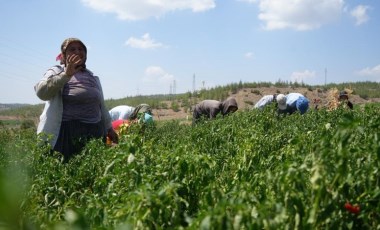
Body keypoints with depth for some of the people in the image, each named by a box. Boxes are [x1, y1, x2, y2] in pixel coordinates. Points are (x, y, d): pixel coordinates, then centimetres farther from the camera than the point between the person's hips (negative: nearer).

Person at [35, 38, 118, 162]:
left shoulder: (93, 77, 20)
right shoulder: (57, 72, 2)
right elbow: (41, 92, -18)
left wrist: (109, 127, 27)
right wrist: (66, 74, -25)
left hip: (95, 132, 6)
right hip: (67, 133, -5)